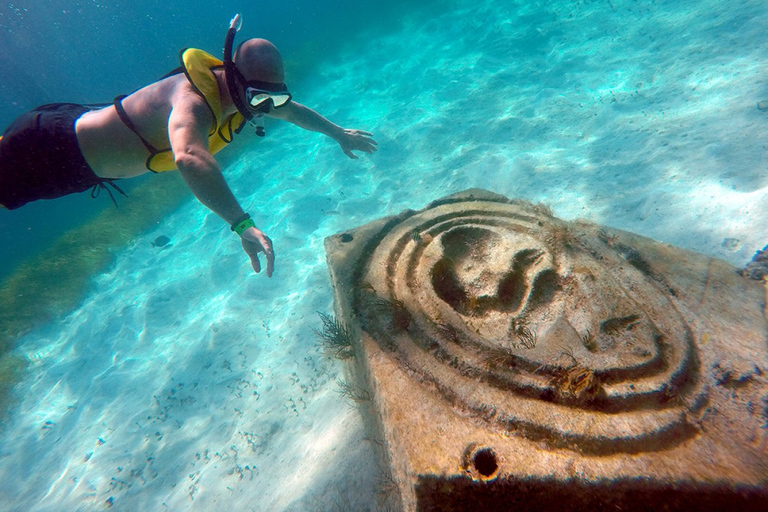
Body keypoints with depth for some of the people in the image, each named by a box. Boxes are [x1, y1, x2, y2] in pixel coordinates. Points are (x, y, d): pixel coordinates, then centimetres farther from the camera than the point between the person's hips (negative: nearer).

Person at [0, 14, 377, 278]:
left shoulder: (242, 93, -11)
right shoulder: (194, 101, -40)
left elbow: (293, 109, 5)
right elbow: (190, 158, -60)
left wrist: (339, 133, 10)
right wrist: (243, 224, -70)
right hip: (55, 148, -8)